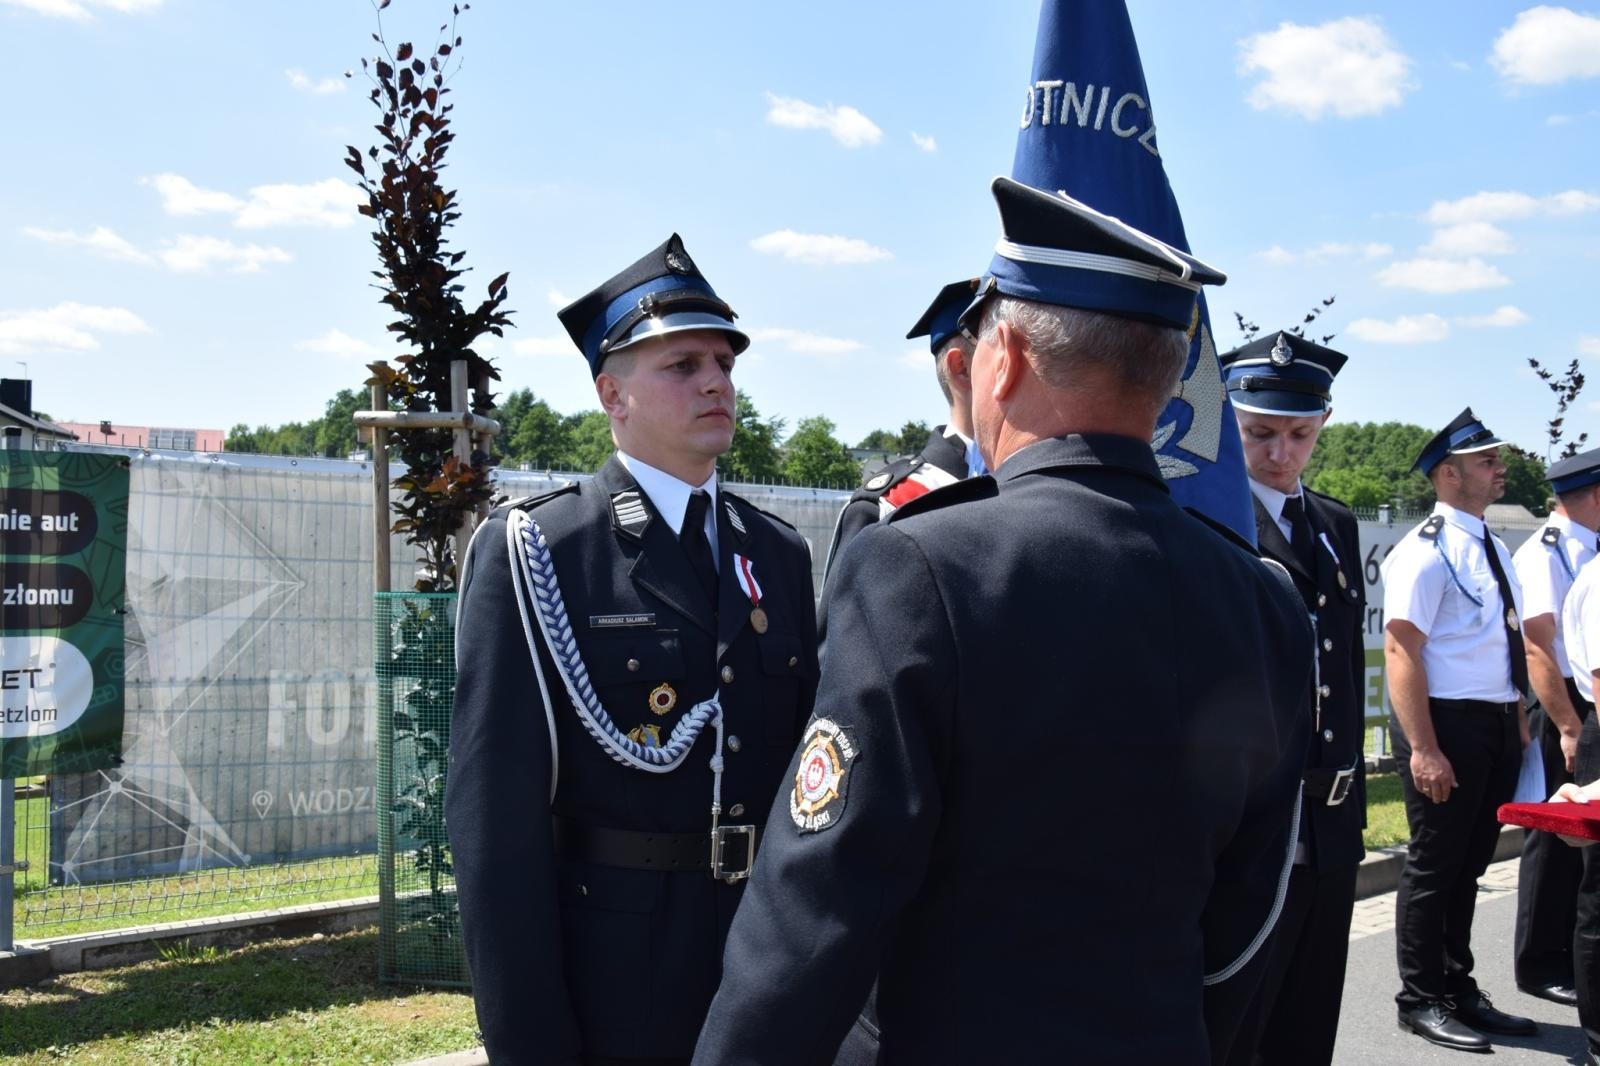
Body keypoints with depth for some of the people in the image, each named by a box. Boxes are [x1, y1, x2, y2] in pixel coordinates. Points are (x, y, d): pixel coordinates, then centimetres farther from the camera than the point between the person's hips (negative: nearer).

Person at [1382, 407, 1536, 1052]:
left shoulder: (1492, 550, 14)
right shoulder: (1426, 550, -13)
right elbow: (1401, 650, -20)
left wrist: (1519, 724, 15)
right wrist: (1422, 749, -23)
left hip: (1498, 725, 8)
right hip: (1448, 721, -8)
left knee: (1469, 864, 17)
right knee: (1433, 865, 2)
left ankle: (1459, 991, 29)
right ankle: (1421, 1001, 14)